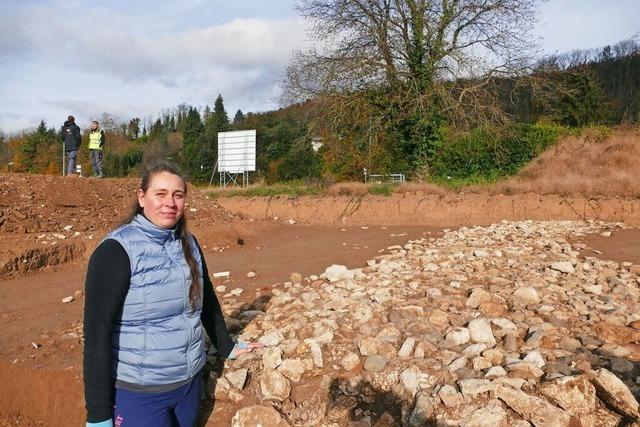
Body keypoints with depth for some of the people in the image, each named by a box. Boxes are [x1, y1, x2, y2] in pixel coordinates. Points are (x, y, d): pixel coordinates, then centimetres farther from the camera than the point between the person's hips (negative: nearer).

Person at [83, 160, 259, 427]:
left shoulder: (188, 244, 1)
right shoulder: (116, 251, -17)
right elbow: (98, 332, -17)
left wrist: (227, 347, 18)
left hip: (190, 383, 6)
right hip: (138, 394, -5)